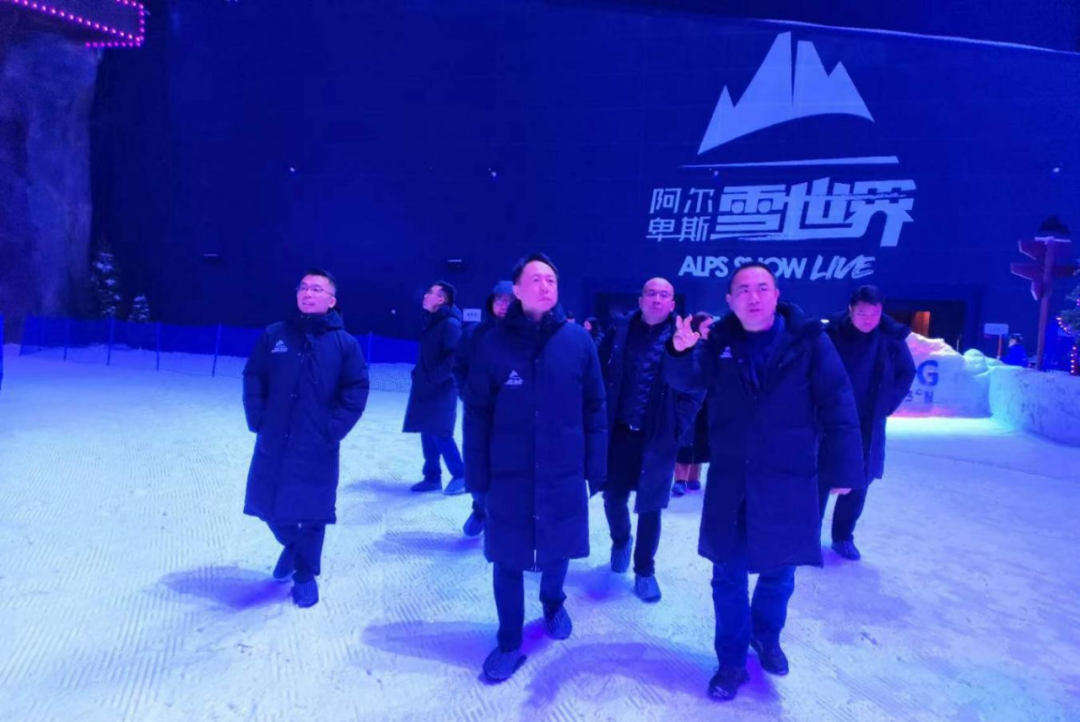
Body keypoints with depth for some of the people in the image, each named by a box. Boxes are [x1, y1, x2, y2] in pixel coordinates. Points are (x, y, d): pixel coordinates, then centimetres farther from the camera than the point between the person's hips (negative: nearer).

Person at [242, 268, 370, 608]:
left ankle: (306, 575, 27)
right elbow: (253, 379, 6)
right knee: (268, 505, 14)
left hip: (317, 448, -3)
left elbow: (356, 391, -5)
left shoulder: (345, 343, -4)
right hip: (273, 443, 3)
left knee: (312, 513, 5)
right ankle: (291, 544, 46)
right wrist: (257, 419, -3)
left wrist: (333, 429, -11)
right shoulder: (274, 335, 3)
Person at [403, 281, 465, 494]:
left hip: (441, 389, -9)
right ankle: (432, 477, 19)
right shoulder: (430, 322, 14)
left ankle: (460, 476, 5)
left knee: (440, 433, -8)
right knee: (427, 433, 10)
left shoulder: (450, 323, -13)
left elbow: (455, 356, -22)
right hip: (425, 388, 9)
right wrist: (420, 374, 11)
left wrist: (435, 377, -20)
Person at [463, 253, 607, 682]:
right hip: (508, 476, -1)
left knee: (558, 551, 19)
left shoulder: (579, 341, -4)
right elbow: (477, 413, -4)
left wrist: (596, 467, 0)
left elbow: (595, 409, 0)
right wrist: (477, 474, -5)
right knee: (507, 561, 11)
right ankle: (509, 642, 32)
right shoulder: (495, 343, -7)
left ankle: (552, 602, 51)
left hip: (563, 475, 1)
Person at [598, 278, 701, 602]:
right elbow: (601, 376, 1)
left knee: (650, 506, 9)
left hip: (658, 437, -2)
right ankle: (621, 541, 44)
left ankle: (645, 570, 28)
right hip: (619, 432, 2)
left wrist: (676, 426, -14)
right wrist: (603, 421, -6)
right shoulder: (619, 332, 1)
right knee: (613, 497, 13)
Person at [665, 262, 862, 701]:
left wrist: (844, 467, -9)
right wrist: (681, 351, -34)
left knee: (778, 571, 18)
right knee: (729, 574, 12)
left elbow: (837, 406, -6)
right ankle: (731, 662, 31)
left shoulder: (808, 341, -7)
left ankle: (766, 636, 47)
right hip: (729, 480, 1)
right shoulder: (719, 342, -2)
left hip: (788, 481, -1)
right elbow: (686, 381, -12)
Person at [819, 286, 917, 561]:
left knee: (858, 483, 9)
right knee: (822, 479, 5)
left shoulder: (892, 338, -6)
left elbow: (906, 374, 8)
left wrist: (886, 405, 0)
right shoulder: (831, 334, -13)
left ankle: (843, 537, 26)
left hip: (869, 427, 3)